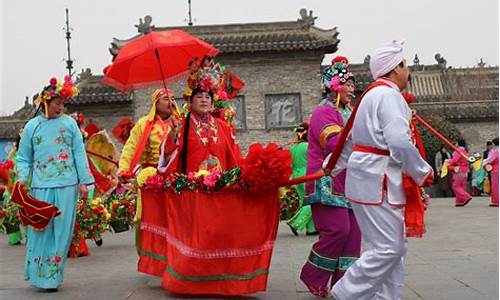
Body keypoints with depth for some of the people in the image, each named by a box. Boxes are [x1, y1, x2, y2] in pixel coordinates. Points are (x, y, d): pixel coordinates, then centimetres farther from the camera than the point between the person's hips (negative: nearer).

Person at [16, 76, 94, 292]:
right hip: (40, 186, 0)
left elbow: (79, 153, 6)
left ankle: (53, 277, 13)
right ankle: (37, 274, 16)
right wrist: (21, 180, -5)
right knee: (40, 231, 1)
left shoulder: (69, 123, 5)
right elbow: (24, 158, 10)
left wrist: (84, 182, 2)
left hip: (67, 186, 0)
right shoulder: (32, 126, 6)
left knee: (61, 232, 3)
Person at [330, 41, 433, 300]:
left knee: (394, 248, 12)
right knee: (388, 249, -7)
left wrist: (332, 168, 29)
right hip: (380, 182, -11)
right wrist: (423, 172, -10)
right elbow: (400, 142, -22)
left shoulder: (373, 94, 20)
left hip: (372, 179, 11)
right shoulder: (388, 94, -13)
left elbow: (350, 139, 24)